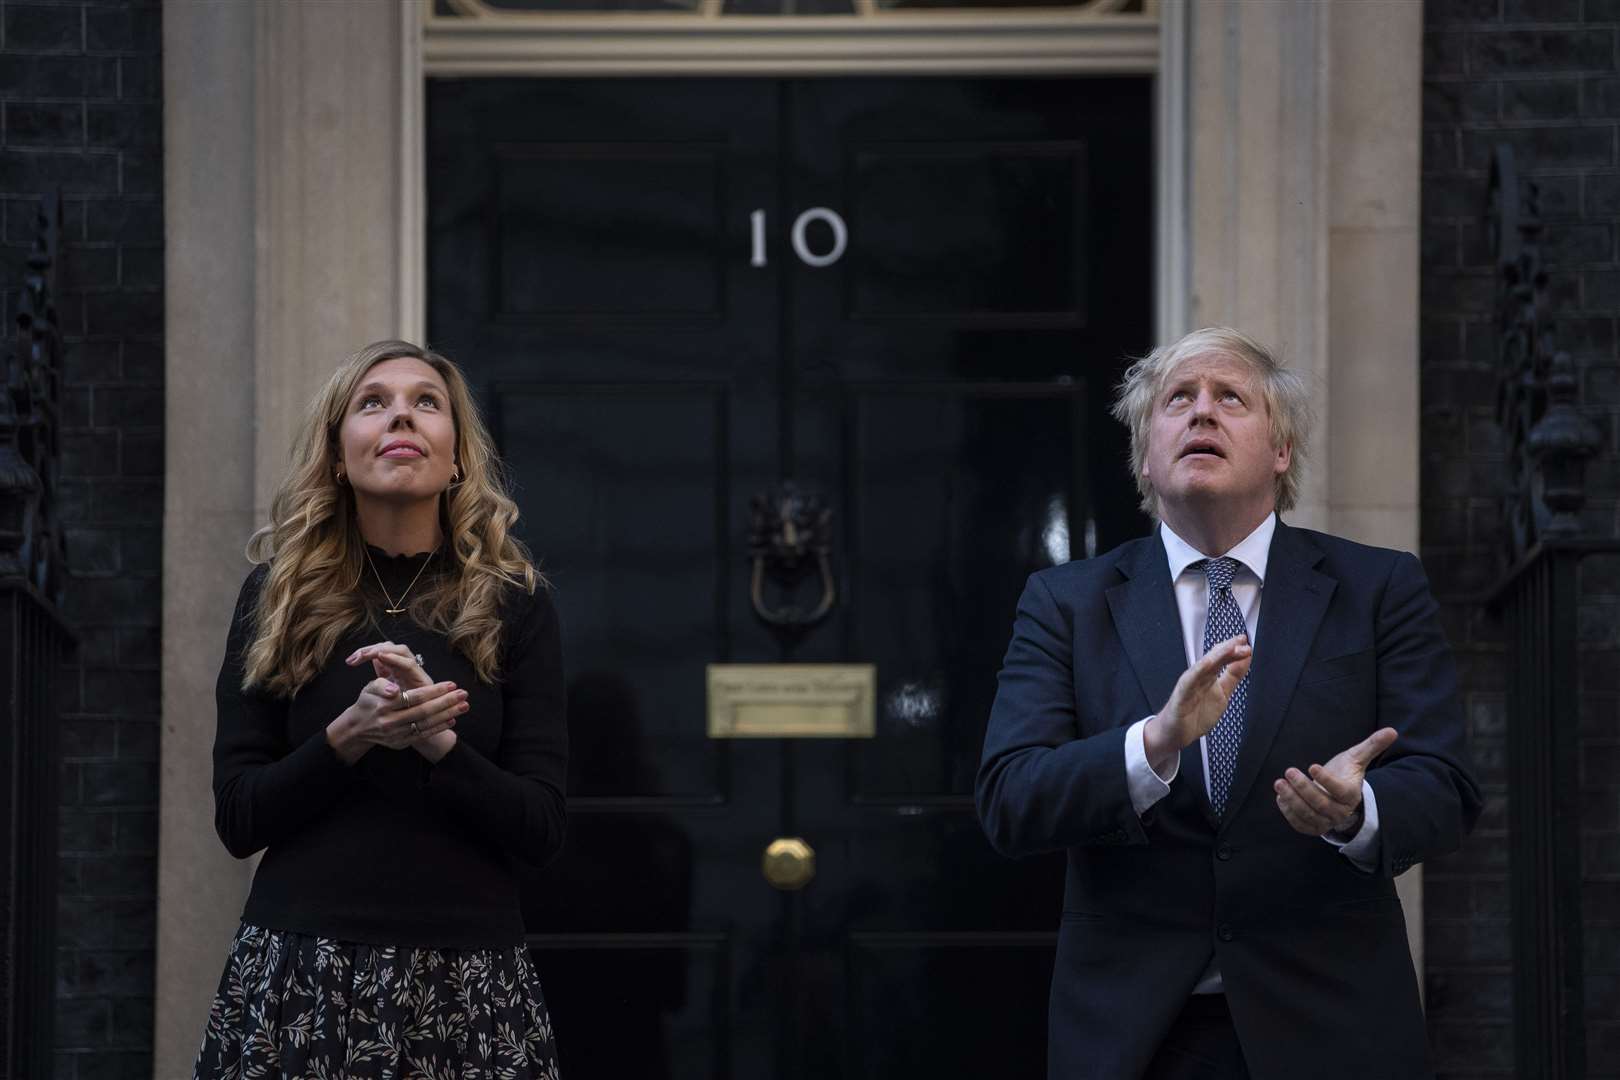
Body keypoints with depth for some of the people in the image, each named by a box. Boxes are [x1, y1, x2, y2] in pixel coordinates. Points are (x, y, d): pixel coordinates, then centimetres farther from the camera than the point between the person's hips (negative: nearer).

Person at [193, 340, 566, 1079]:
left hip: (468, 982, 0)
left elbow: (542, 830, 0)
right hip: (300, 968, 0)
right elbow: (237, 820, 1)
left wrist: (436, 742, -16)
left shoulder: (514, 605, 4)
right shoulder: (276, 598, 5)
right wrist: (350, 736, -14)